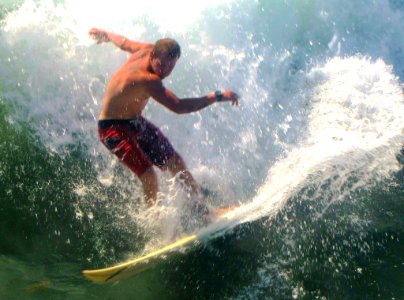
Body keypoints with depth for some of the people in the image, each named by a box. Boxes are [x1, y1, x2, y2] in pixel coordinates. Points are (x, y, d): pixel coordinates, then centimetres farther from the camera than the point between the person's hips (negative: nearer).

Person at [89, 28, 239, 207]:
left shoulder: (147, 49, -9)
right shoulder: (147, 80, -35)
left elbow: (124, 43, 12)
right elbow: (178, 107, -43)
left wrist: (106, 35, 35)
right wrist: (217, 97, -38)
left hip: (136, 122, 9)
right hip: (113, 129, -9)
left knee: (176, 163, 5)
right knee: (149, 176, -24)